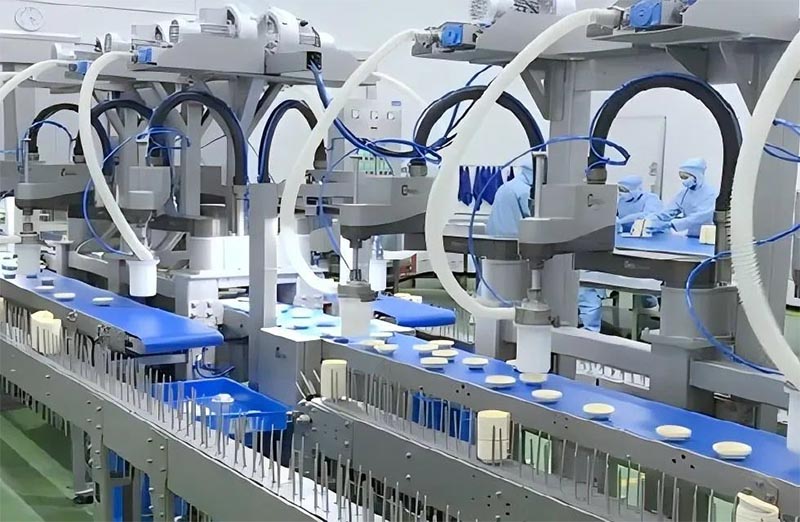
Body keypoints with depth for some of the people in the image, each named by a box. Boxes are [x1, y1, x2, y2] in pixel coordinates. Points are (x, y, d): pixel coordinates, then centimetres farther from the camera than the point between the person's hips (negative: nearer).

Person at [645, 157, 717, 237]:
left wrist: (673, 224, -31)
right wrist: (649, 221, -16)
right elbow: (667, 212, 3)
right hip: (689, 237, 5)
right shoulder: (683, 192, 9)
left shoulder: (710, 193, -9)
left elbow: (702, 216, -22)